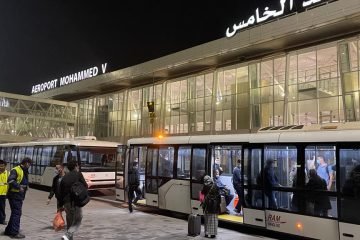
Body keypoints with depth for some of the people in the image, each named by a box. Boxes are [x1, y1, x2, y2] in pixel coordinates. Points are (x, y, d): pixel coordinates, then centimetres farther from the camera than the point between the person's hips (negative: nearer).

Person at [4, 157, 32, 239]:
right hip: (14, 195, -9)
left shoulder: (25, 172, 16)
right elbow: (10, 180, -27)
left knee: (15, 213, 16)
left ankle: (8, 230, 27)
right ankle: (14, 233, -3)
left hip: (20, 196, 9)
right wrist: (19, 187, -33)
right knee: (16, 213, -8)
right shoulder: (15, 170, -13)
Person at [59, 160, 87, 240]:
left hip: (66, 202, 5)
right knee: (77, 221, 5)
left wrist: (61, 205, 18)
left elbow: (61, 192, 12)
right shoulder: (78, 174, -4)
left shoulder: (64, 177, 11)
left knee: (69, 221, 18)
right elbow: (85, 186, -6)